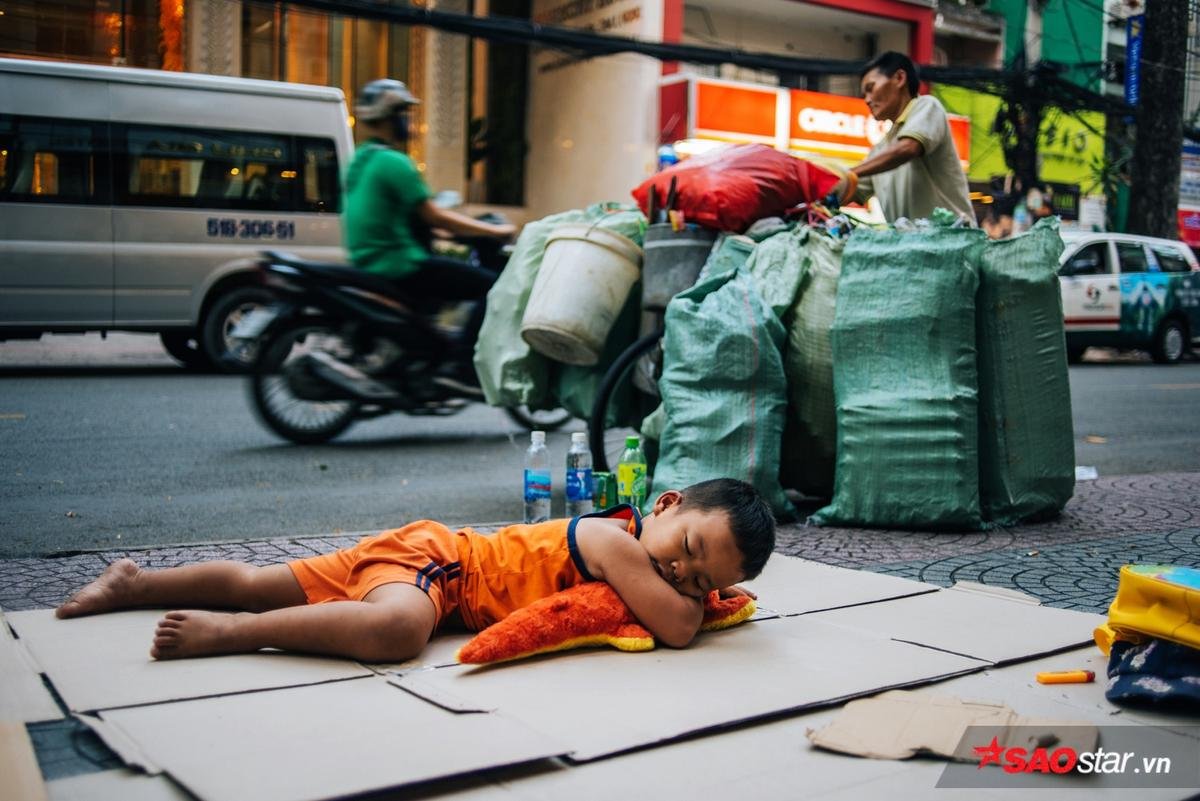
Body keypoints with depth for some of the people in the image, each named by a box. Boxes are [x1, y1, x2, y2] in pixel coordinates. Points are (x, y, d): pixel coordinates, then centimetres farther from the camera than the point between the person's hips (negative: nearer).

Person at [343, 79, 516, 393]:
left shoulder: (360, 161, 17)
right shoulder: (393, 162, -14)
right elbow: (434, 216, -14)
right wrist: (495, 230, -6)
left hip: (370, 263, 11)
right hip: (401, 267, -11)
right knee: (492, 286, -12)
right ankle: (463, 369, -17)